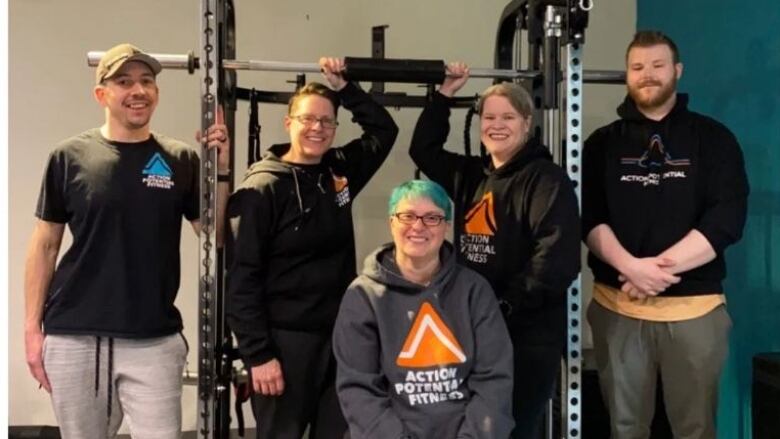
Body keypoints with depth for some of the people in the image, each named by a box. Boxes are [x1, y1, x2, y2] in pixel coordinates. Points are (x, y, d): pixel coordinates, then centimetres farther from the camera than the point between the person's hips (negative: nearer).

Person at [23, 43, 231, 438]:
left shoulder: (181, 161, 2)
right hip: (74, 337, 0)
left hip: (154, 340, 0)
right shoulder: (69, 157, 0)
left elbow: (215, 235, 2)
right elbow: (44, 246, 5)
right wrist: (32, 327, 1)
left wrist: (220, 168, -10)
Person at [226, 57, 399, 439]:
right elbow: (243, 277, -14)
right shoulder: (263, 188, -12)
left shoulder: (339, 171, 5)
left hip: (339, 336, 6)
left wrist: (343, 87, 6)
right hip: (285, 340, -6)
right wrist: (257, 354, -17)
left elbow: (384, 129, 17)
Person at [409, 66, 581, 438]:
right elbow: (423, 149, 23)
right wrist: (444, 94, 15)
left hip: (528, 336, -7)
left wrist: (506, 306, -21)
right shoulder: (470, 175, 11)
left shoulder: (546, 178, -11)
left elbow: (558, 257, -21)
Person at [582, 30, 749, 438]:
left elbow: (726, 218, -7)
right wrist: (632, 267, -19)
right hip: (618, 306, 1)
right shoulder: (603, 142, 8)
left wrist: (662, 265, -17)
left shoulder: (712, 137, 4)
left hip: (695, 309, -1)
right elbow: (589, 218, -2)